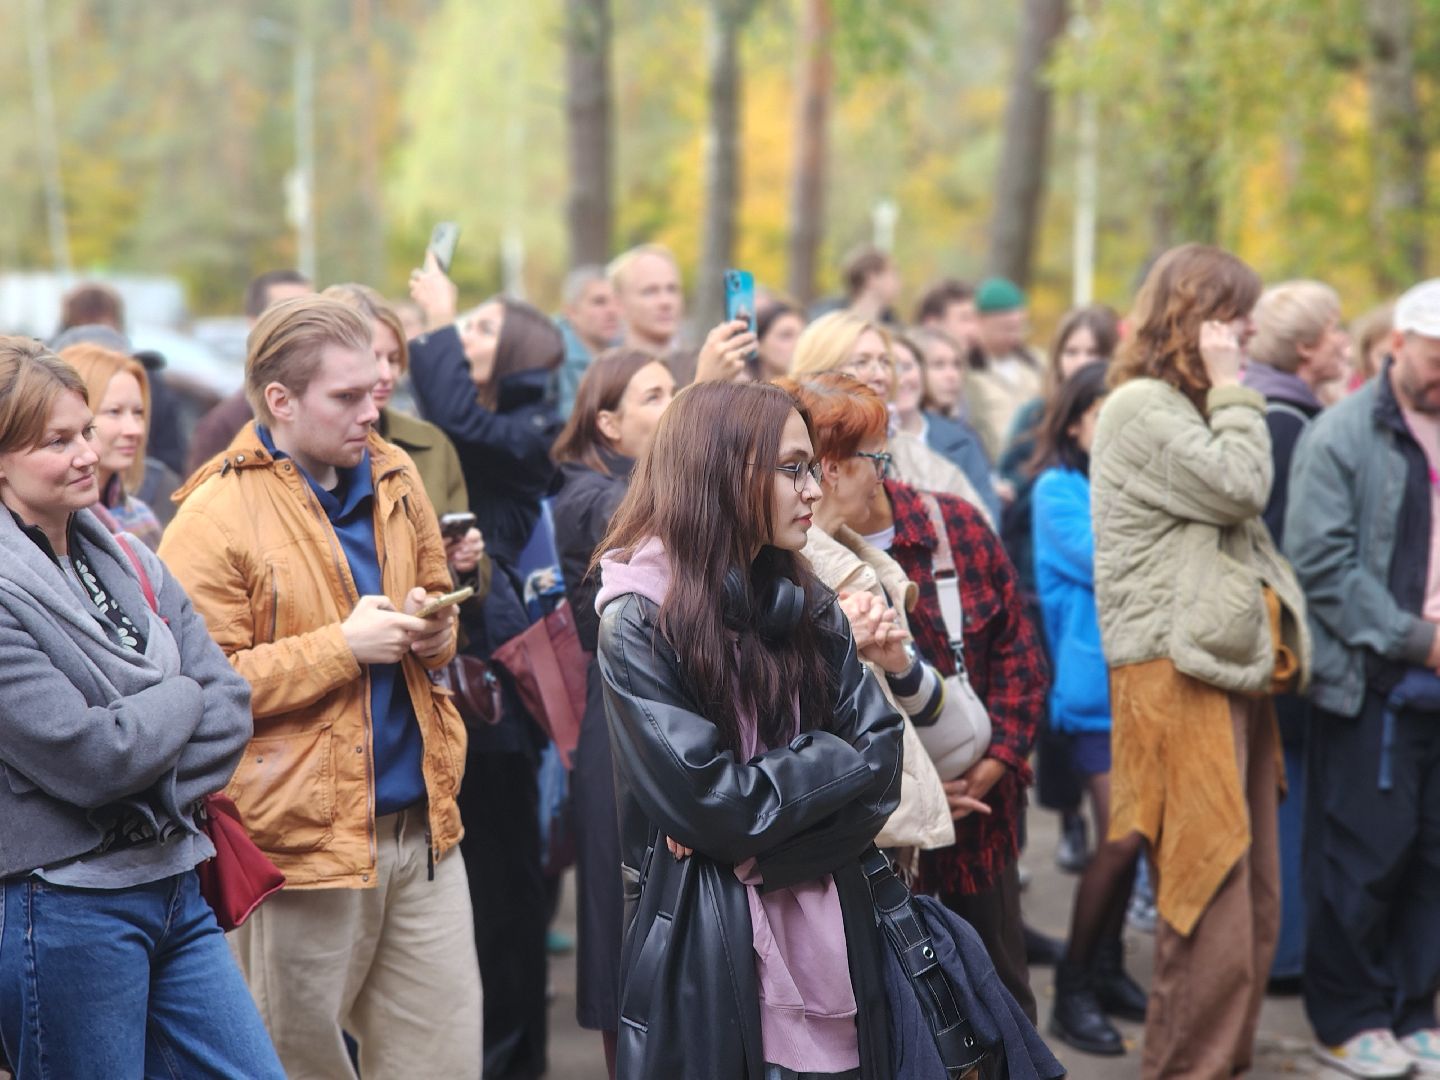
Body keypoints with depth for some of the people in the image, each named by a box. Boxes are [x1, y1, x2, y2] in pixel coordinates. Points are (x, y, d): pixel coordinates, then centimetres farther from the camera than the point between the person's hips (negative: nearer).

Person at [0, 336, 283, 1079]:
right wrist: (184, 697, -5)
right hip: (62, 910, -7)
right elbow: (88, 757, -22)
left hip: (172, 887, 7)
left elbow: (232, 705, 4)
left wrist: (152, 795, -12)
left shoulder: (129, 564, 8)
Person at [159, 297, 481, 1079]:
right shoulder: (215, 517, -11)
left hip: (421, 827, 6)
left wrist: (434, 634, 1)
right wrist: (342, 646, -19)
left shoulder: (395, 478, 8)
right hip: (302, 836, -5)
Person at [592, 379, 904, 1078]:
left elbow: (881, 763, -2)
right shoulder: (639, 623, -12)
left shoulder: (810, 605, 6)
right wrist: (833, 757, -7)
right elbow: (705, 799, -18)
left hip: (831, 935, 6)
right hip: (709, 951, -5)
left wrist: (760, 852, -14)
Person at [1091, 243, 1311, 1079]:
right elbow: (1239, 488, -16)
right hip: (1178, 673, -10)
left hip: (1233, 666, 10)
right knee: (1211, 897, -10)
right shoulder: (1142, 408, -7)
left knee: (1257, 898, 11)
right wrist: (1233, 390, -5)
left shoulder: (1189, 408, 23)